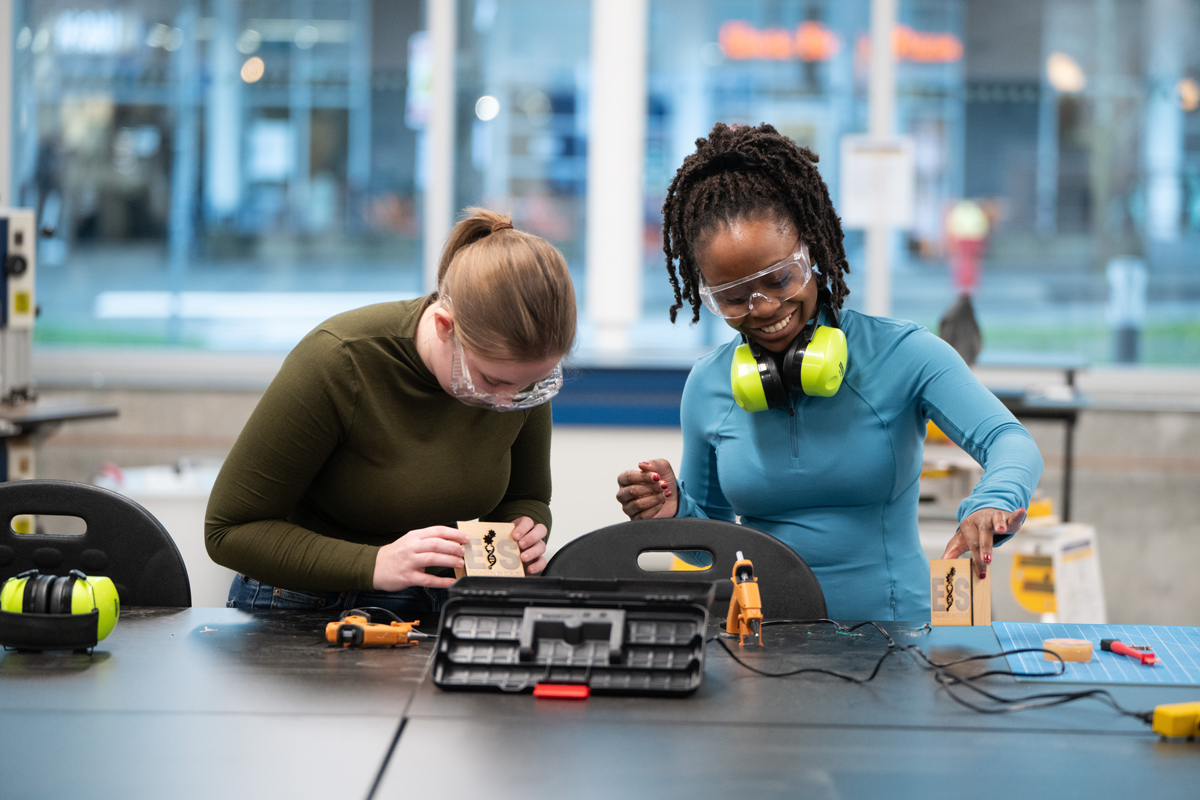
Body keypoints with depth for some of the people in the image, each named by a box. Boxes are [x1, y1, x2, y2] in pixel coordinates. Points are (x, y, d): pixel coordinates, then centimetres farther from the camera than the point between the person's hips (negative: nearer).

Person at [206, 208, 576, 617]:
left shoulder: (523, 373, -8)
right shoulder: (337, 361, -23)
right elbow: (228, 530, -18)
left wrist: (524, 532, -12)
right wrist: (375, 564, -29)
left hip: (439, 613, 4)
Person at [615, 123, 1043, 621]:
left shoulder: (902, 355, -5)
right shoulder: (707, 387, 5)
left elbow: (1010, 442, -17)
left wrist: (991, 505, -40)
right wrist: (675, 514, -8)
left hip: (895, 632, -8)